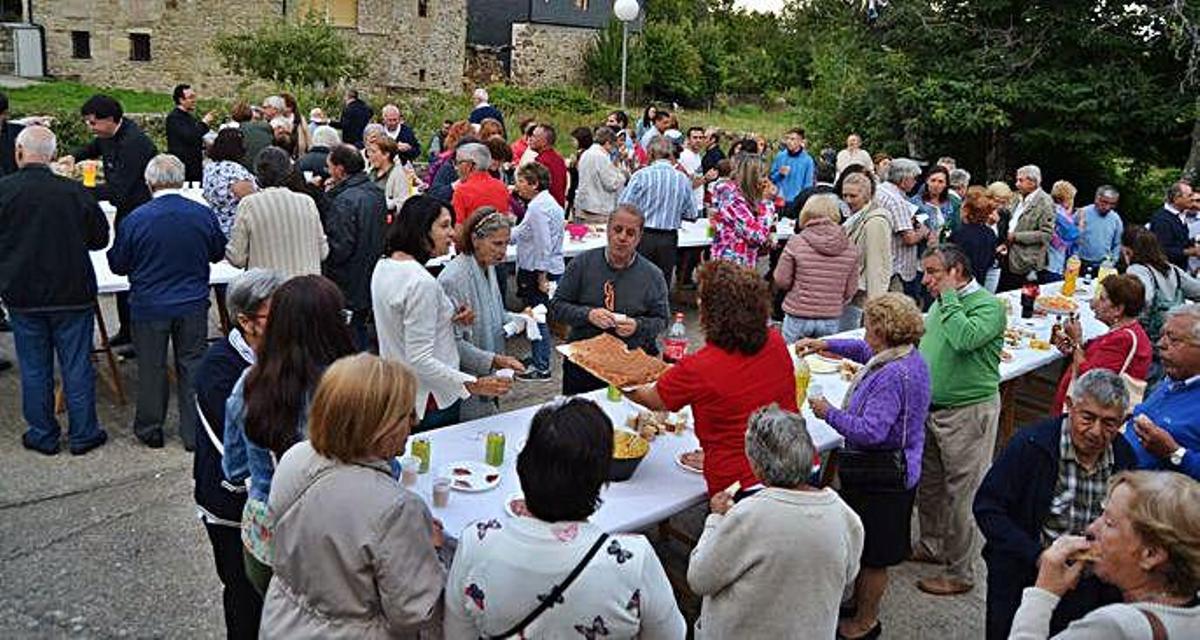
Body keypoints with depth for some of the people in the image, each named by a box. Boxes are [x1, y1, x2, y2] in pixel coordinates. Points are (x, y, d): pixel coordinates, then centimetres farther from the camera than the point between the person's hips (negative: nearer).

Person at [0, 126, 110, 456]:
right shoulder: (74, 192, -11)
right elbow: (100, 238, 0)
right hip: (73, 293, 0)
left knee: (34, 369, 12)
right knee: (77, 365, 9)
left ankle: (43, 435, 21)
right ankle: (83, 434, 17)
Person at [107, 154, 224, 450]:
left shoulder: (135, 219, -13)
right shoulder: (204, 214, -7)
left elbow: (117, 265, -1)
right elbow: (218, 253, 10)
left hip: (149, 306, -1)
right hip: (193, 304, 1)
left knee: (151, 368, 12)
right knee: (192, 365, 9)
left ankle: (150, 431, 25)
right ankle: (194, 433, 13)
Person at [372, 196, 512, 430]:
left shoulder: (383, 266, 3)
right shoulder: (421, 283, -25)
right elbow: (420, 360, -27)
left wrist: (447, 319, 3)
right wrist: (473, 385, -30)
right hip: (430, 402, -9)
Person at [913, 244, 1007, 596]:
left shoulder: (988, 305, -14)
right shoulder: (941, 303, 11)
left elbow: (966, 338, -33)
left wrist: (949, 296, -21)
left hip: (968, 412, -8)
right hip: (931, 407, 8)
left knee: (961, 493, 1)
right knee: (928, 483, 20)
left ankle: (960, 573, 13)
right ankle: (930, 545, 40)